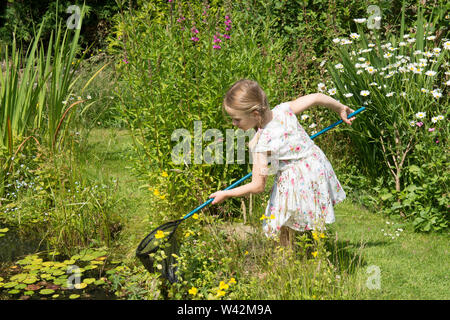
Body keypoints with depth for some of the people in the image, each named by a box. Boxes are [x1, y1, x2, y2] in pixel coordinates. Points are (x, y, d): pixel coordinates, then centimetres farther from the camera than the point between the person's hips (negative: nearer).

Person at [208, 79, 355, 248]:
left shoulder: (261, 144, -26)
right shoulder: (284, 110, -11)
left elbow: (258, 186, -19)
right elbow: (318, 97, -2)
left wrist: (225, 194, -7)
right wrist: (341, 108, 17)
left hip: (295, 182, -7)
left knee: (285, 229, 10)